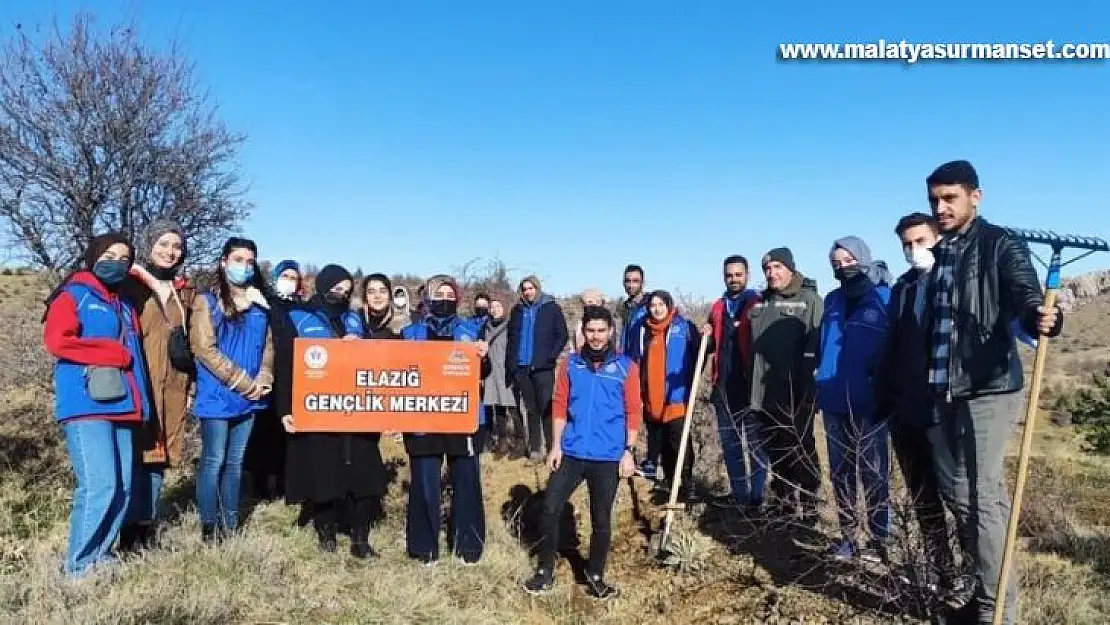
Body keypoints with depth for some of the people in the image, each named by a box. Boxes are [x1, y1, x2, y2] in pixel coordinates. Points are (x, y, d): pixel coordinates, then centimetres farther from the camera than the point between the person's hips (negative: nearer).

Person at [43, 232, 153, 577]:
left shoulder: (125, 306, 24)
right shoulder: (73, 295, 4)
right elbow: (56, 341, -12)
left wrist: (140, 403, 7)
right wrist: (113, 353, -8)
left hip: (122, 406, 7)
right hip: (86, 406, -7)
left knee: (123, 487, 4)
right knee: (99, 485, -14)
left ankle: (100, 554, 18)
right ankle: (80, 565, 0)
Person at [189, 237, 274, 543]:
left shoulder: (260, 303, 12)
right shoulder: (207, 301, -3)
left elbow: (268, 345, 13)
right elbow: (206, 350, -11)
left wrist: (263, 380, -5)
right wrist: (245, 383, -13)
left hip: (249, 398, 5)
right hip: (217, 396, -5)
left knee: (235, 462, 12)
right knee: (214, 461, 0)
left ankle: (231, 524, 20)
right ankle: (209, 526, 10)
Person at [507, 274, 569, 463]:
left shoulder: (551, 308, 0)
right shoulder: (517, 310, 12)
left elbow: (562, 336, -2)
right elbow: (512, 339, 14)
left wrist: (551, 357, -12)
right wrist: (510, 365, 6)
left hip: (543, 367, -4)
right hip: (521, 368, 4)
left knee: (546, 408, -4)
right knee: (531, 410, 9)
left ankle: (551, 447, 3)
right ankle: (534, 449, 15)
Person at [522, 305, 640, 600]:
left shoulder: (626, 366, -2)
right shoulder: (571, 364, 4)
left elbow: (634, 411, -2)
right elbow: (560, 405, 5)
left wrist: (628, 452, -6)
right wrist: (556, 445, 0)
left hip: (608, 457, -1)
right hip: (571, 453, 2)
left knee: (601, 519, 9)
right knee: (550, 509, -1)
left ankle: (595, 577, 27)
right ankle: (545, 572, 16)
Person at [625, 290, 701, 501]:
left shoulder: (685, 327, -3)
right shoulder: (640, 329, 9)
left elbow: (698, 354, -4)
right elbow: (633, 359, 15)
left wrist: (691, 380, -15)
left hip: (676, 399, -5)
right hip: (651, 401, 5)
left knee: (680, 446, -5)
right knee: (660, 446, 14)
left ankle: (689, 486, 4)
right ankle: (671, 484, 27)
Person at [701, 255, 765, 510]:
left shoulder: (758, 304, -3)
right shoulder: (718, 307, 14)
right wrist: (706, 337, 1)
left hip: (751, 384, -6)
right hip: (724, 385, 6)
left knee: (755, 442, 0)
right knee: (729, 442, 13)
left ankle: (756, 496, 8)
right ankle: (738, 492, 24)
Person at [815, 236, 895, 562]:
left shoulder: (886, 298, -5)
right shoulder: (832, 300, 12)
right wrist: (821, 387, 13)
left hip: (869, 403, -6)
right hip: (835, 402, 6)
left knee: (874, 474, 3)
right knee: (841, 473, 12)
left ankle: (879, 540, 14)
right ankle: (847, 535, 22)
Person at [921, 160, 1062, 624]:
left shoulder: (999, 245, -4)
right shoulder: (936, 253, 13)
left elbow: (1025, 297, -18)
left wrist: (1041, 318, -42)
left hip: (987, 388, -7)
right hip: (942, 391, 7)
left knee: (978, 496, -7)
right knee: (955, 492, 11)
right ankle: (984, 588, 26)